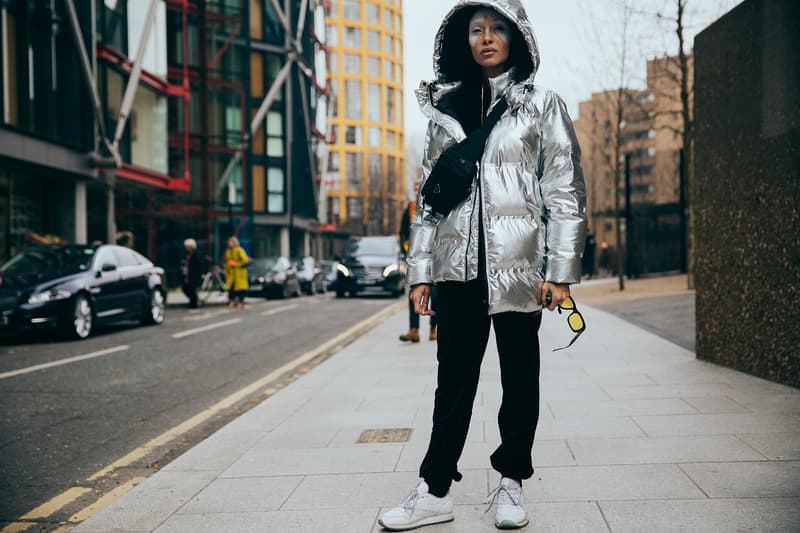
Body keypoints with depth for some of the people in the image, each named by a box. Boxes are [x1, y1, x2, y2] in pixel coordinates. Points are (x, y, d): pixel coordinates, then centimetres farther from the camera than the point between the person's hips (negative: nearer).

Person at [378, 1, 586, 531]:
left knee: (520, 377, 7)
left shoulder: (543, 105, 5)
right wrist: (421, 269, 7)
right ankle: (436, 490, 12)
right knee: (454, 379, 6)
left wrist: (560, 269, -9)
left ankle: (510, 482, 21)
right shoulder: (445, 108, 13)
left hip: (518, 266, -2)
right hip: (459, 266, 2)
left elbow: (565, 189, -1)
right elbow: (429, 193, 13)